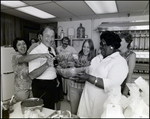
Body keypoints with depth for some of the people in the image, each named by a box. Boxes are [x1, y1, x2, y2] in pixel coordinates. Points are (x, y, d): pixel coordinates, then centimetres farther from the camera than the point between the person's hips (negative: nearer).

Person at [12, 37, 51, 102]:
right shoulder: (15, 56, -10)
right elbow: (23, 59, -33)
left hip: (32, 86, 5)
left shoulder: (29, 55, 6)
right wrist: (40, 55, -46)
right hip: (21, 89, -5)